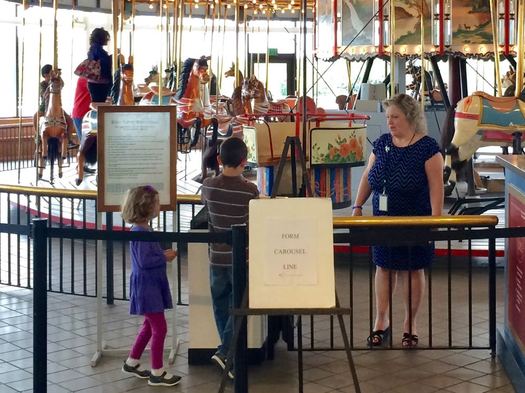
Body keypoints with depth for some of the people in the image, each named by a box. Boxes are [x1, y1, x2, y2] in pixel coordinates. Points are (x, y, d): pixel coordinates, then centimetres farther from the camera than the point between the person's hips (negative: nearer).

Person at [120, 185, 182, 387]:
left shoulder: (143, 230, 9)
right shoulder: (139, 233, -21)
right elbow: (144, 261, -25)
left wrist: (164, 254, 3)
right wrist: (165, 257, -15)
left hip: (152, 285, 10)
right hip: (146, 286, -10)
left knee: (150, 325, 20)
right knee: (159, 327, -4)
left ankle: (131, 363, 32)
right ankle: (157, 373, 5)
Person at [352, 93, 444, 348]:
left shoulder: (427, 147, -9)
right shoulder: (382, 144, 6)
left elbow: (436, 186, -12)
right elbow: (368, 177, 11)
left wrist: (435, 219, -18)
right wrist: (358, 206, 3)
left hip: (414, 220, -4)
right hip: (383, 219, 4)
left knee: (412, 269, 6)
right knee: (383, 267, 8)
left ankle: (410, 324, 19)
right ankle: (381, 321, 19)